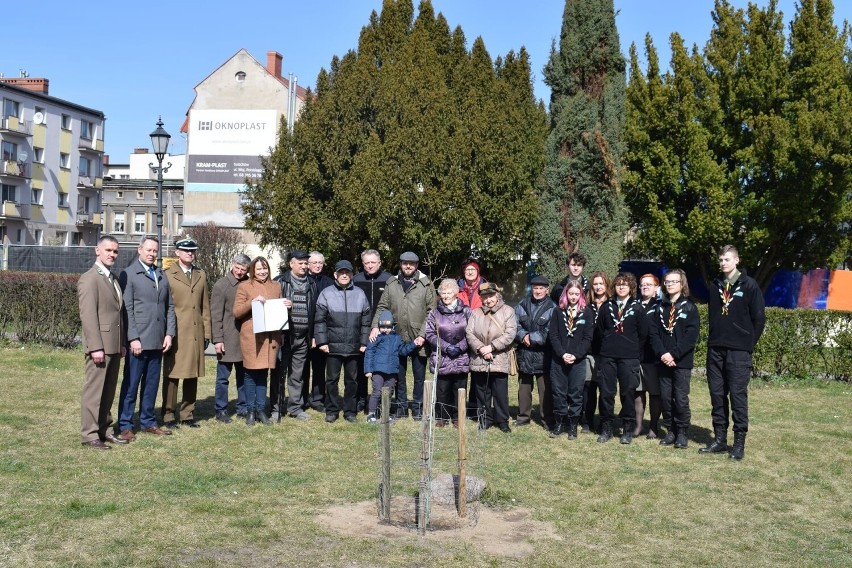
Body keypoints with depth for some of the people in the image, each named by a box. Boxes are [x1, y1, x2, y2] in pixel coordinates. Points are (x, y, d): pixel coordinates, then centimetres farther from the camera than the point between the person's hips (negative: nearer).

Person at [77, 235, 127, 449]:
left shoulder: (112, 279, 17)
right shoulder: (89, 279, -11)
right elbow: (88, 315, -17)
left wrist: (122, 343, 15)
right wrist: (96, 347, -21)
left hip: (114, 345, 9)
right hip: (100, 345, -9)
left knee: (109, 391, 13)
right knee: (94, 390, -3)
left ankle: (104, 429, 21)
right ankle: (89, 434, 3)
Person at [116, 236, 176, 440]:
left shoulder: (162, 275, 15)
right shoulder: (128, 274, -3)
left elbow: (170, 306, 15)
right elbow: (127, 309, -9)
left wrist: (169, 333, 5)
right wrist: (133, 338, -13)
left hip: (158, 341, 6)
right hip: (138, 340, -6)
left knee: (151, 384, 12)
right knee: (131, 384, 0)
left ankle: (147, 422, 21)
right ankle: (125, 426, 6)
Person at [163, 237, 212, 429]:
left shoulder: (201, 275, 14)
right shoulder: (168, 275, -1)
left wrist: (207, 332, 10)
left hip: (196, 333, 5)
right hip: (176, 333, -5)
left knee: (193, 375, 8)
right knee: (172, 375, 0)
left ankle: (188, 414, 16)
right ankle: (169, 416, 8)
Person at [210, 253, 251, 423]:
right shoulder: (221, 285, -5)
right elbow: (216, 315, -7)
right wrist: (217, 339, -12)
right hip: (227, 340, -5)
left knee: (243, 376, 12)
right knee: (223, 377, 2)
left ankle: (243, 408, 22)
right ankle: (221, 410, 10)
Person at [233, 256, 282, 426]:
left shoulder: (276, 286, 14)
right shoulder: (244, 286, 1)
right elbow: (236, 312, -4)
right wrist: (252, 302, -17)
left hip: (270, 336, 4)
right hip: (251, 337, -3)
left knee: (263, 373, 8)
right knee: (251, 374, 1)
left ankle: (261, 410, 15)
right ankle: (250, 411, 9)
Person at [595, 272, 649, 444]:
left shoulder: (637, 308, 1)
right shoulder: (606, 306, 8)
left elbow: (643, 333, 2)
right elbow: (600, 329, 14)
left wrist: (634, 349, 5)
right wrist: (607, 344, 11)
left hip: (629, 358, -2)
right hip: (607, 357, 2)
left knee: (628, 392, 0)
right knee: (606, 392, 3)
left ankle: (628, 430, 10)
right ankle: (606, 428, 12)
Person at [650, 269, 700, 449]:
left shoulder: (689, 307, 1)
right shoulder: (660, 307, 12)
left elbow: (692, 335, -8)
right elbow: (654, 333, 5)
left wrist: (674, 355, -15)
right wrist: (662, 353, -10)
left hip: (682, 361, -4)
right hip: (663, 361, 4)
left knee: (681, 399, -5)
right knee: (666, 398, 5)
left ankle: (683, 433, 6)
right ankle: (672, 431, 16)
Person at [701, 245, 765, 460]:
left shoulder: (749, 285, -3)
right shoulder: (714, 286, 11)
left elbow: (759, 318, -2)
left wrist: (749, 344, -2)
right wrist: (715, 337, 10)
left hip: (738, 351, -5)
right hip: (715, 349, 5)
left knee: (738, 396, -2)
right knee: (717, 396, 7)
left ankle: (739, 442, 4)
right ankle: (720, 439, 15)